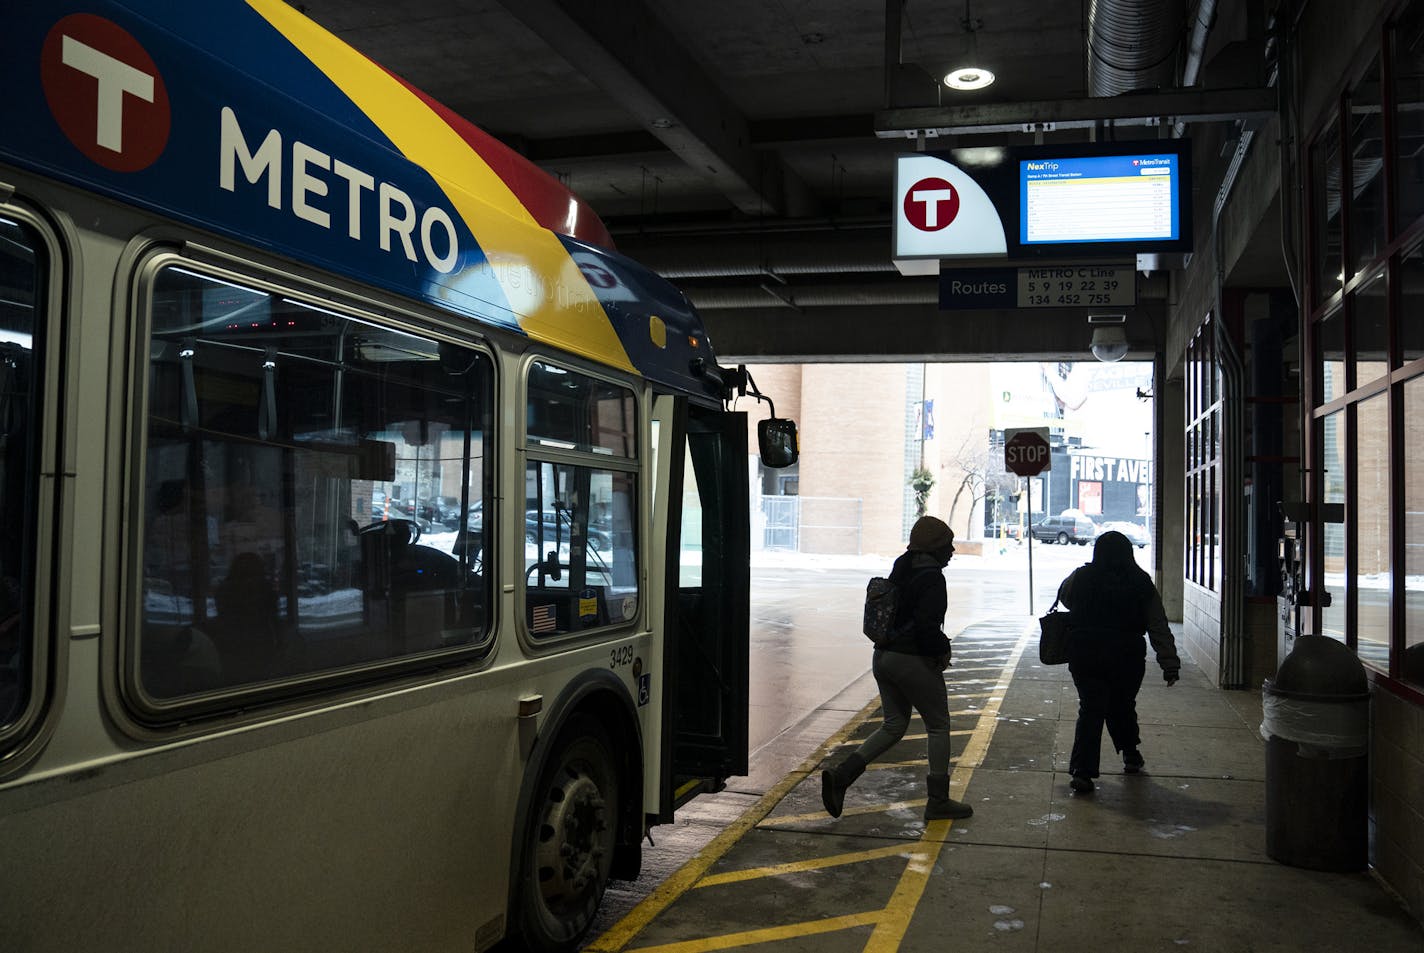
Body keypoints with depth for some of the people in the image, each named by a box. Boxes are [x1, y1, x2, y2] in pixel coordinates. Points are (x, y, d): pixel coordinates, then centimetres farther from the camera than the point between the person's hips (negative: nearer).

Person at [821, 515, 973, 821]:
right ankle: (938, 801, 14)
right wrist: (943, 651, -8)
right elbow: (927, 624, -25)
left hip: (883, 656, 8)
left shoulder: (901, 570, 11)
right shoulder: (932, 578, -15)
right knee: (938, 726, 8)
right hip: (914, 661, -8)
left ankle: (841, 775, 0)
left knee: (893, 725, 15)